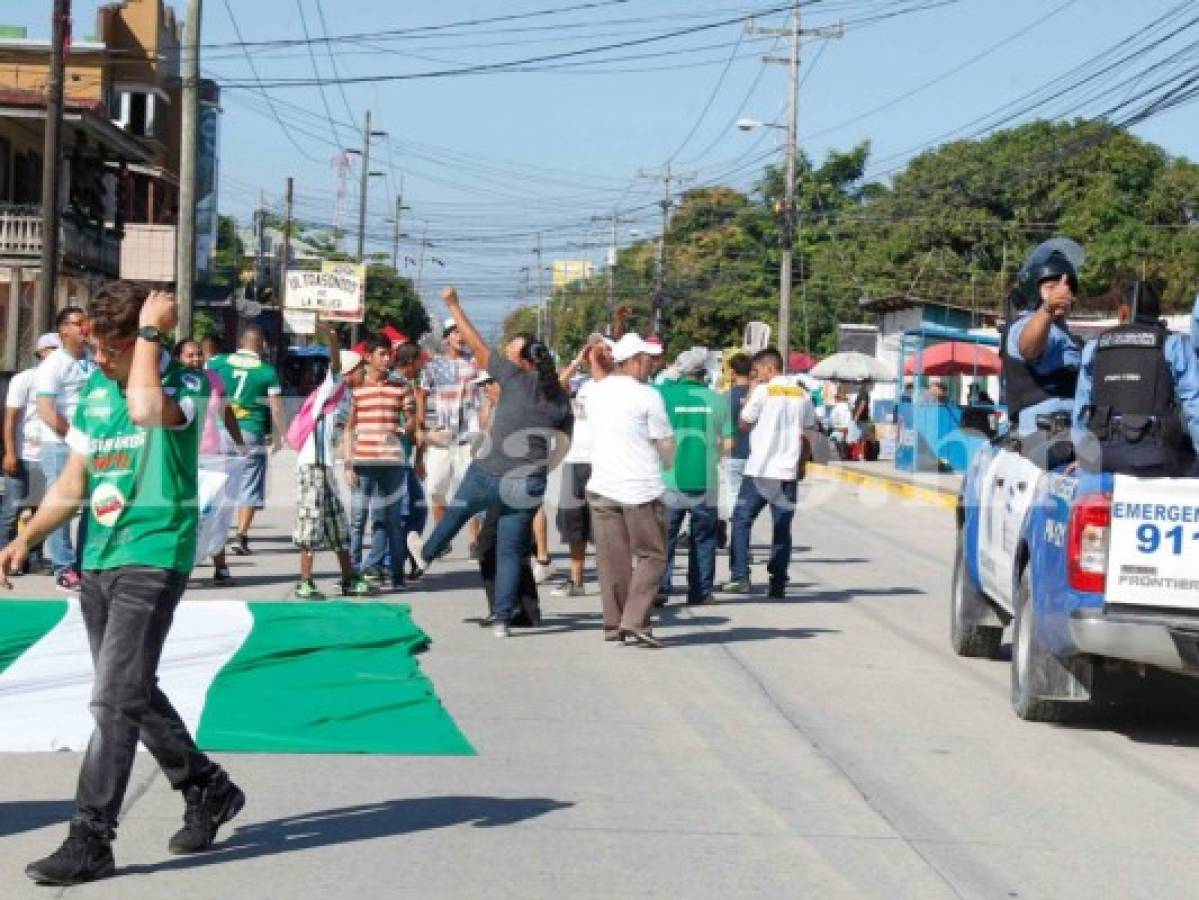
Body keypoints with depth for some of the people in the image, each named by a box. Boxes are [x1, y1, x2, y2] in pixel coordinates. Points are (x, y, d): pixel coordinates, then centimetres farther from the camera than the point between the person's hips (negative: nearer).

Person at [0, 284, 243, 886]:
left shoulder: (185, 384, -9)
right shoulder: (93, 391, 11)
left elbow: (145, 409, -34)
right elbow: (74, 481, 15)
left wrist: (151, 331, -23)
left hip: (152, 559, -8)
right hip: (97, 560, 8)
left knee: (116, 700, -13)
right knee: (131, 695, 15)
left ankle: (89, 841, -9)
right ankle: (208, 791, 33)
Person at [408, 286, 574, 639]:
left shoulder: (516, 378, -9)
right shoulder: (559, 397, 5)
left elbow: (477, 345, -4)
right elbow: (563, 442, 10)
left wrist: (453, 305, 5)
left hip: (489, 475, -3)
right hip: (528, 486, 3)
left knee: (457, 510, 27)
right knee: (510, 551, 8)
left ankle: (427, 552, 51)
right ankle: (502, 619, 5)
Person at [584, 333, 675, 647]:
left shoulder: (597, 392, 8)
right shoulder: (647, 396, -10)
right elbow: (666, 444, -2)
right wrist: (666, 464, 17)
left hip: (602, 487, 5)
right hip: (641, 489, -5)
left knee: (612, 559, 8)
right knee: (652, 555, 4)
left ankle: (614, 625, 9)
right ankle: (635, 620, -6)